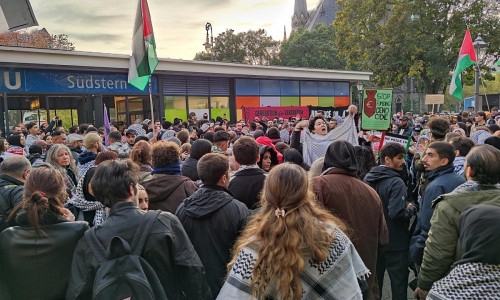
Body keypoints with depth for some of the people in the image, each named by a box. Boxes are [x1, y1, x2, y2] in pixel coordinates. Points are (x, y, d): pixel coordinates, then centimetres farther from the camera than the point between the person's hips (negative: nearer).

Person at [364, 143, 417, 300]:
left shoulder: (368, 178, 2)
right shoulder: (396, 182, -21)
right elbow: (397, 213, -30)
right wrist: (410, 209, -10)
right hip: (395, 242, -7)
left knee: (375, 281, 20)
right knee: (398, 282, 8)